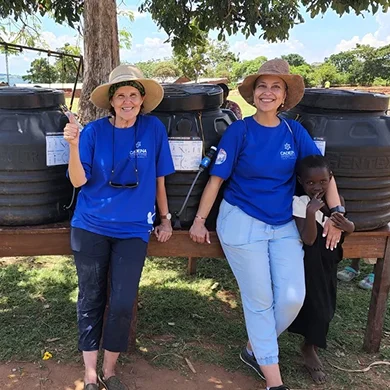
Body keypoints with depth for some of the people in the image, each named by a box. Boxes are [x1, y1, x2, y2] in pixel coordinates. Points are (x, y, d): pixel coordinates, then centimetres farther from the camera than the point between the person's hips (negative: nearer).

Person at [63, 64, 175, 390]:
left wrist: (165, 219, 10)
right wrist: (74, 145, -23)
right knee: (91, 301, 7)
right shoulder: (94, 131, -3)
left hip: (133, 229, 0)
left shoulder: (154, 128, -2)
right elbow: (78, 181, -7)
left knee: (122, 304, -3)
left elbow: (159, 178, 6)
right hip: (91, 227, 1)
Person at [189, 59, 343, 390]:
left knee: (293, 297, -4)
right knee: (259, 300, 2)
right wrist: (200, 220, -3)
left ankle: (256, 349, 25)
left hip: (284, 226, 4)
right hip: (242, 223, -4)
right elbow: (216, 178, -5)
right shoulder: (239, 131, -7)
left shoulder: (294, 131, 2)